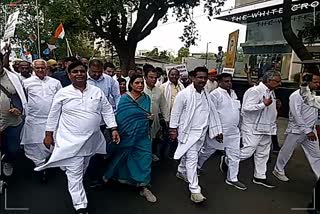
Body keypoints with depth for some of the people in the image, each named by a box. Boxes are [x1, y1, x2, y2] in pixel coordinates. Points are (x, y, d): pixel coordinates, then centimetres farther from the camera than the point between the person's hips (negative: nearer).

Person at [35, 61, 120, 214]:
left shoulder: (97, 91, 2)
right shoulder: (62, 93, -3)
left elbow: (107, 111, 4)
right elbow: (53, 115, 3)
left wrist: (114, 129, -2)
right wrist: (49, 135, 6)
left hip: (92, 140, 3)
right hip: (71, 141, -3)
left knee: (82, 171, 21)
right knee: (75, 174, -3)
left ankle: (75, 191, 46)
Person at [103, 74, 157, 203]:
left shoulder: (146, 98, 3)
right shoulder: (124, 99, -9)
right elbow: (120, 117, -9)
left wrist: (151, 117, -6)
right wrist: (122, 134, -13)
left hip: (143, 135, 3)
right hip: (127, 135, -3)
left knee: (145, 158, 1)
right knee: (121, 156, 15)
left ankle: (144, 187, 15)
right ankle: (109, 174, 43)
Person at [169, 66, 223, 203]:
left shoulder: (207, 95, 6)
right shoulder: (184, 94, -13)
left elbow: (213, 113, 11)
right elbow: (175, 112, -8)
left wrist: (218, 130, 11)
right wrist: (173, 129, -7)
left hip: (201, 132, 6)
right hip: (188, 132, -6)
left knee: (189, 156, 19)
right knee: (192, 158, -7)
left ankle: (181, 172, 45)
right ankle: (194, 190, 0)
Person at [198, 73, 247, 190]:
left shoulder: (233, 93, 12)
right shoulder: (215, 94, -15)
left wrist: (238, 126, 17)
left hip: (233, 132, 7)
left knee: (235, 156, 10)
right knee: (207, 151, 11)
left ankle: (232, 179, 25)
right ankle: (196, 167, 35)